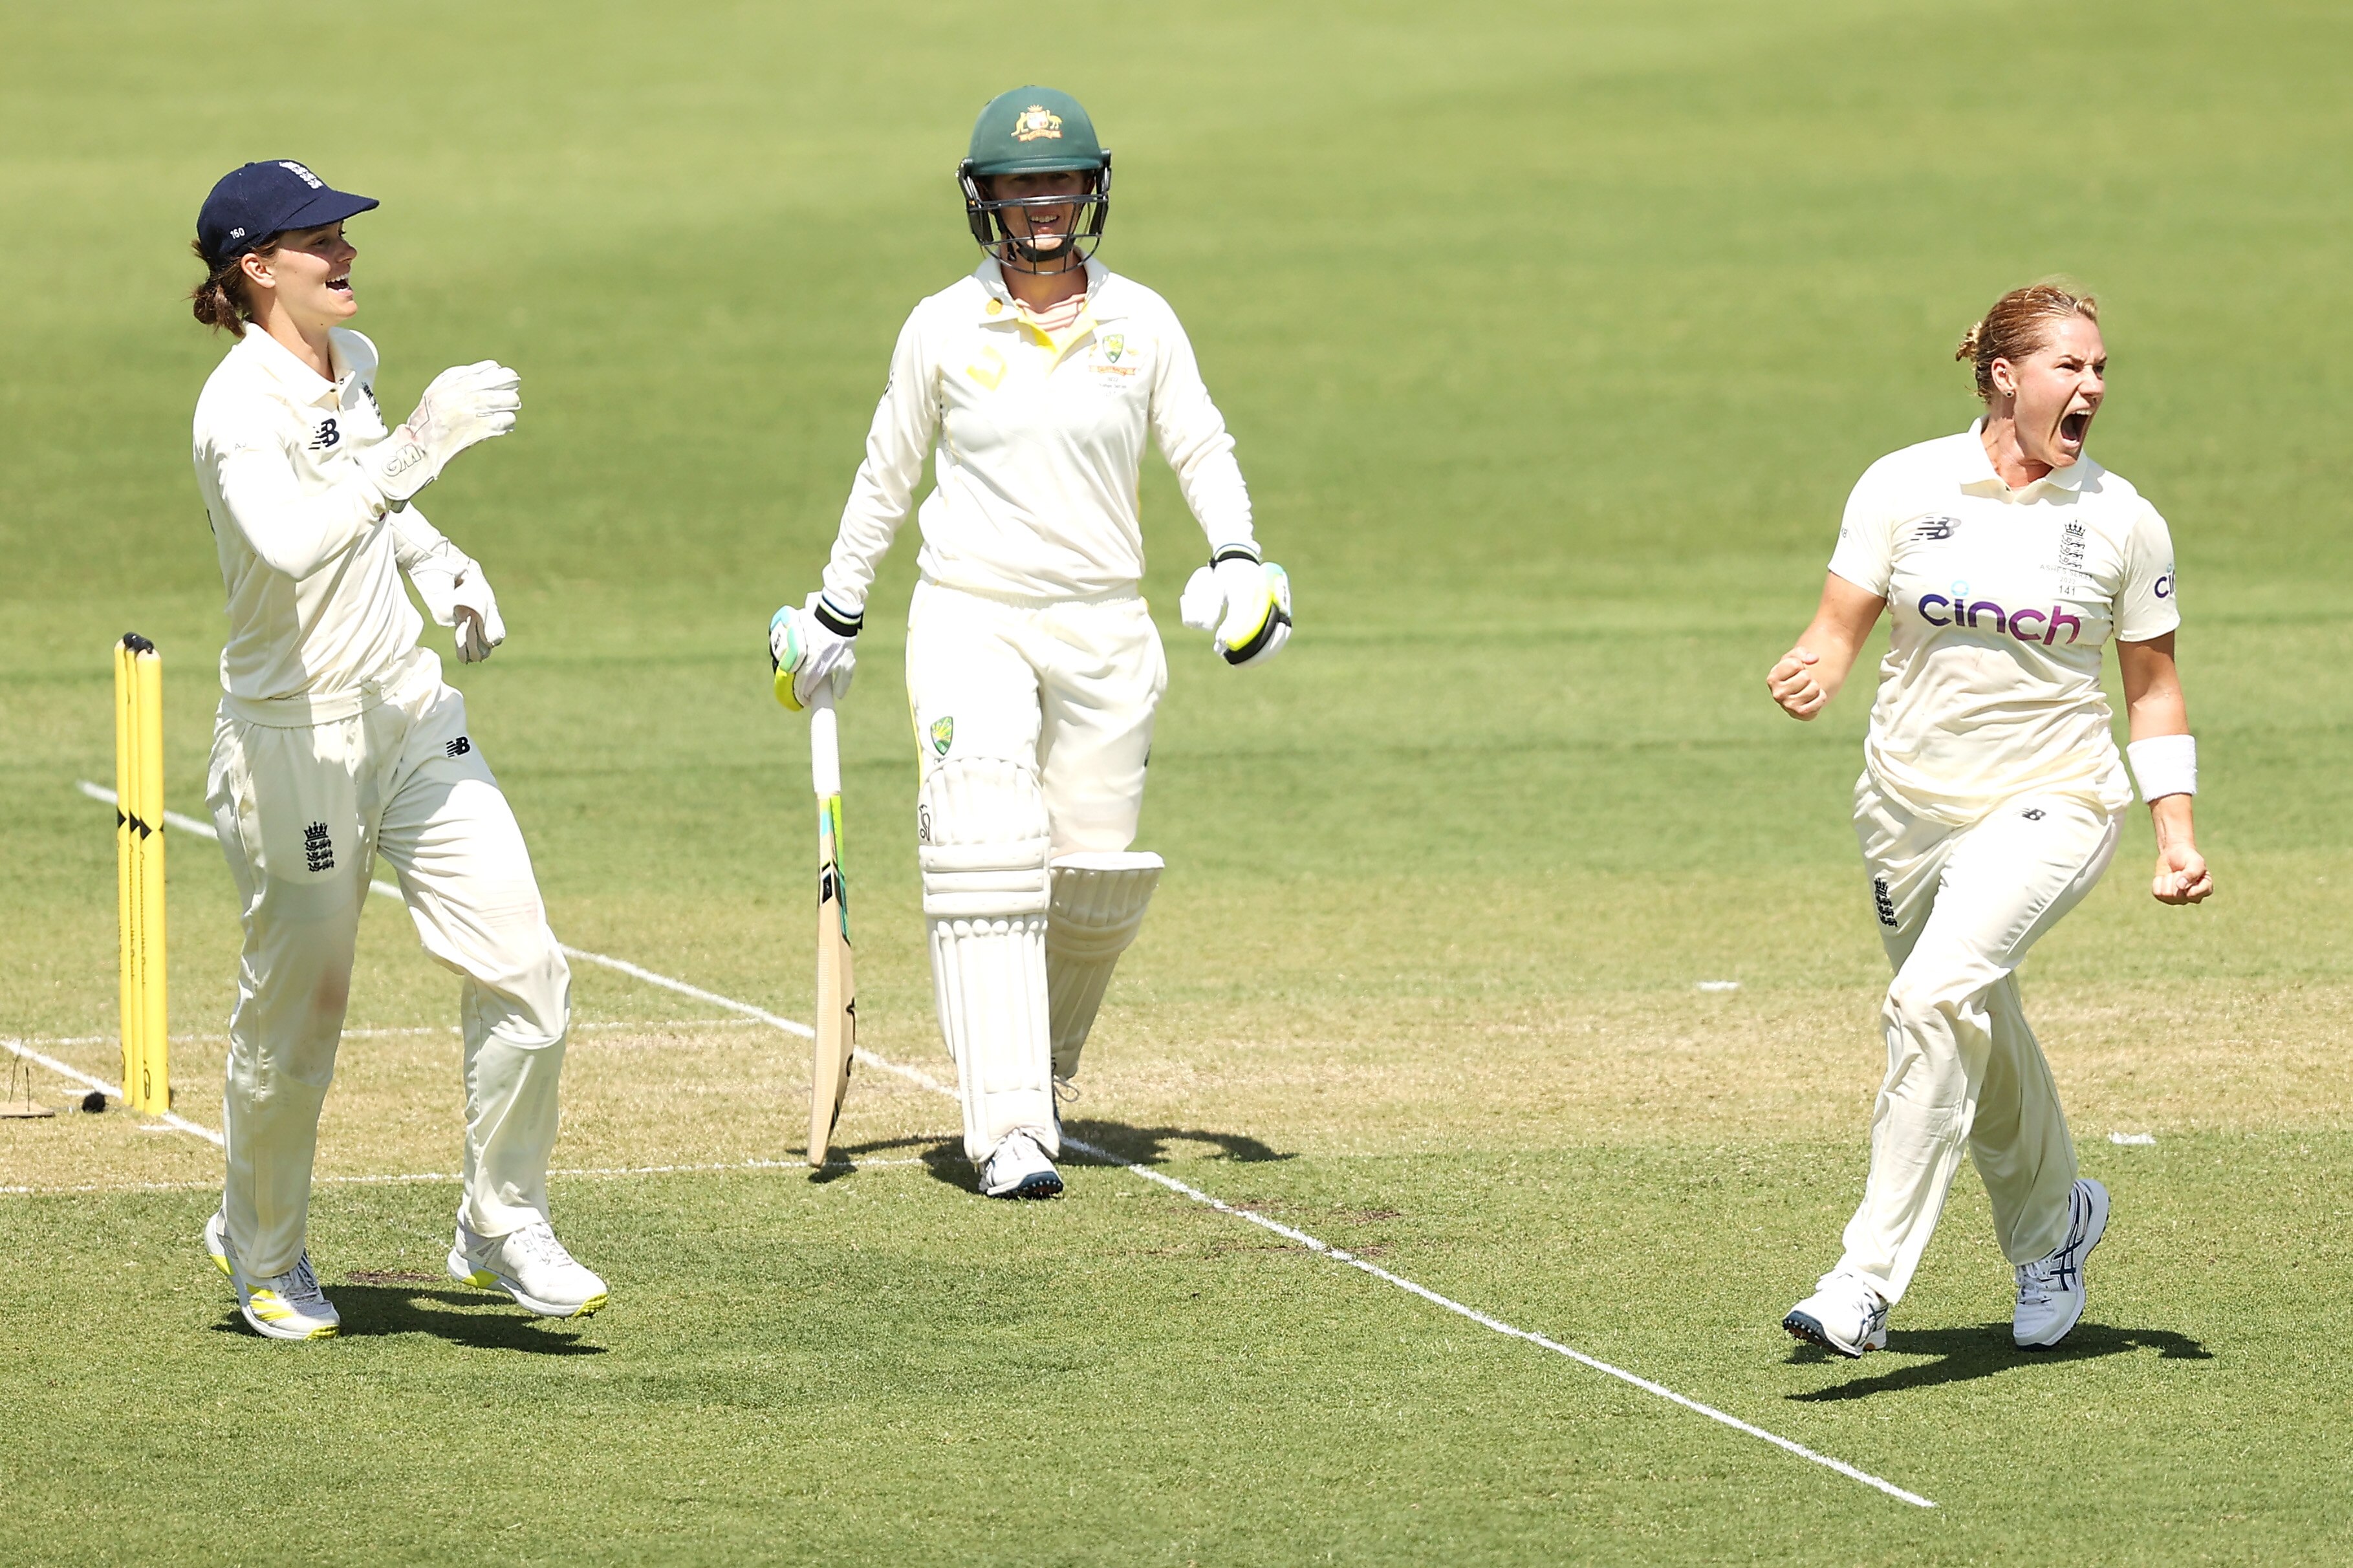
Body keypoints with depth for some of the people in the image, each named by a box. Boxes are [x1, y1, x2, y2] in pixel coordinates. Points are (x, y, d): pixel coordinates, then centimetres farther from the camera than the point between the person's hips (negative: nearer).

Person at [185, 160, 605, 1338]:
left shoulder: (350, 363, 5)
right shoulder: (240, 408, -21)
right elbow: (290, 544, -40)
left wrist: (439, 562, 10)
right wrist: (414, 450, -43)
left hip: (410, 712, 7)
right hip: (296, 742, -7)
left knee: (524, 972, -4)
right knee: (294, 1023, 8)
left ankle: (503, 1231, 11)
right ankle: (262, 1249, 32)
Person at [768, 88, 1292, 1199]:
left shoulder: (1140, 323, 3)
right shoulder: (942, 330, 0)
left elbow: (1200, 449, 9)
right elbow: (887, 476, 10)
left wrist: (1237, 556, -9)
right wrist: (836, 614, 13)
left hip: (1105, 634, 2)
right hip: (971, 624, -2)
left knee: (1097, 877, 4)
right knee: (986, 856, -17)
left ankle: (1042, 1075, 31)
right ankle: (1007, 1126, -21)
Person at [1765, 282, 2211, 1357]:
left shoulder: (2123, 520, -2)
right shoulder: (1904, 488, -3)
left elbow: (2153, 689, 7)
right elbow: (1838, 633, -1)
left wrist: (2177, 837, -1)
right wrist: (1810, 674, -25)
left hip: (2051, 803, -3)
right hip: (1909, 809, 3)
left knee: (1934, 998, -25)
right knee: (1981, 1047, 14)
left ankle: (1867, 1283, -27)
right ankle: (2053, 1227, 45)